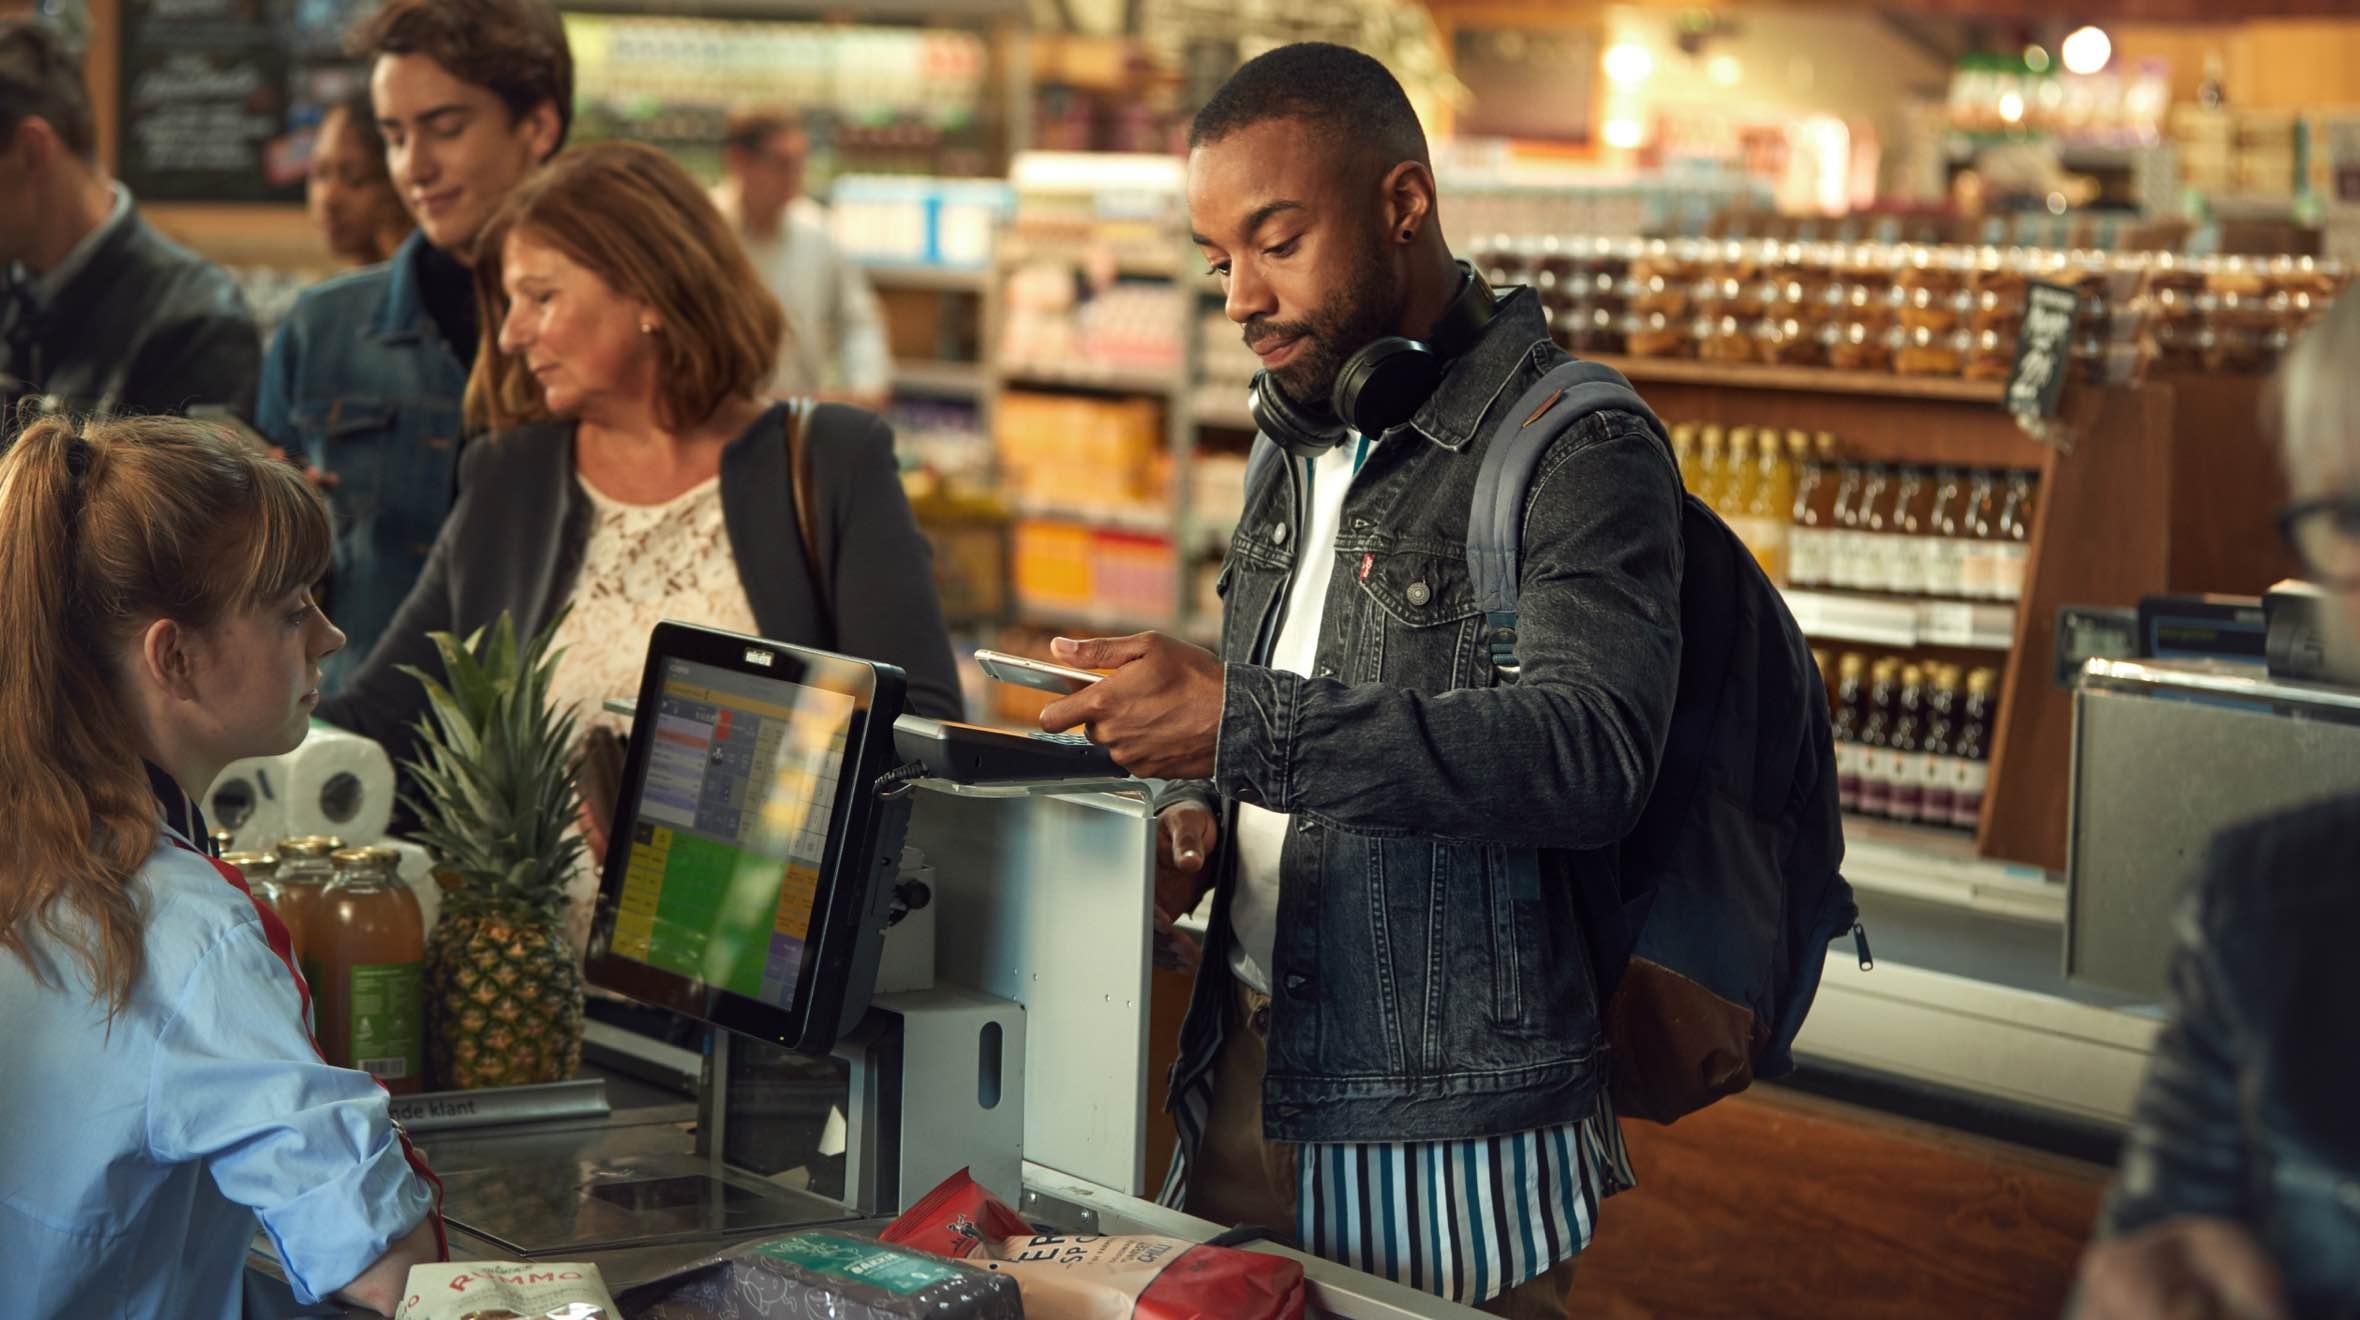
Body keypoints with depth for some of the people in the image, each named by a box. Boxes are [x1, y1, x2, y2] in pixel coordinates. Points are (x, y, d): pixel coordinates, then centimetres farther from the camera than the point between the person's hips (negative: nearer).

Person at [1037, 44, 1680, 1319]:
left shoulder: (1580, 453, -13)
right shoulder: (1302, 452, 14)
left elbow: (1594, 751, -29)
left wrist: (1242, 724, -33)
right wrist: (1193, 815, 1)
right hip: (1240, 1091, 7)